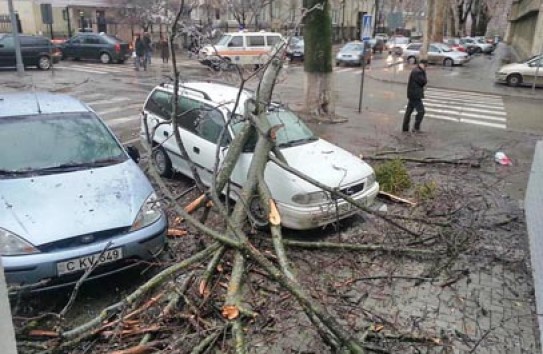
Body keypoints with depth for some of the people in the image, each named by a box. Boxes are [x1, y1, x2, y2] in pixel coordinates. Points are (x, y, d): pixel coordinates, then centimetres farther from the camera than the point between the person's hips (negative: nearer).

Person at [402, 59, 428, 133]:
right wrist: (424, 72, -7)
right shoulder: (417, 72, -18)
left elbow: (423, 81, 20)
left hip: (412, 94, 11)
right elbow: (424, 82, -16)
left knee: (409, 110, 13)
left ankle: (405, 128, 19)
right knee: (421, 111, -5)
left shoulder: (415, 70, 15)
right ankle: (416, 128, -1)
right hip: (415, 95, -11)